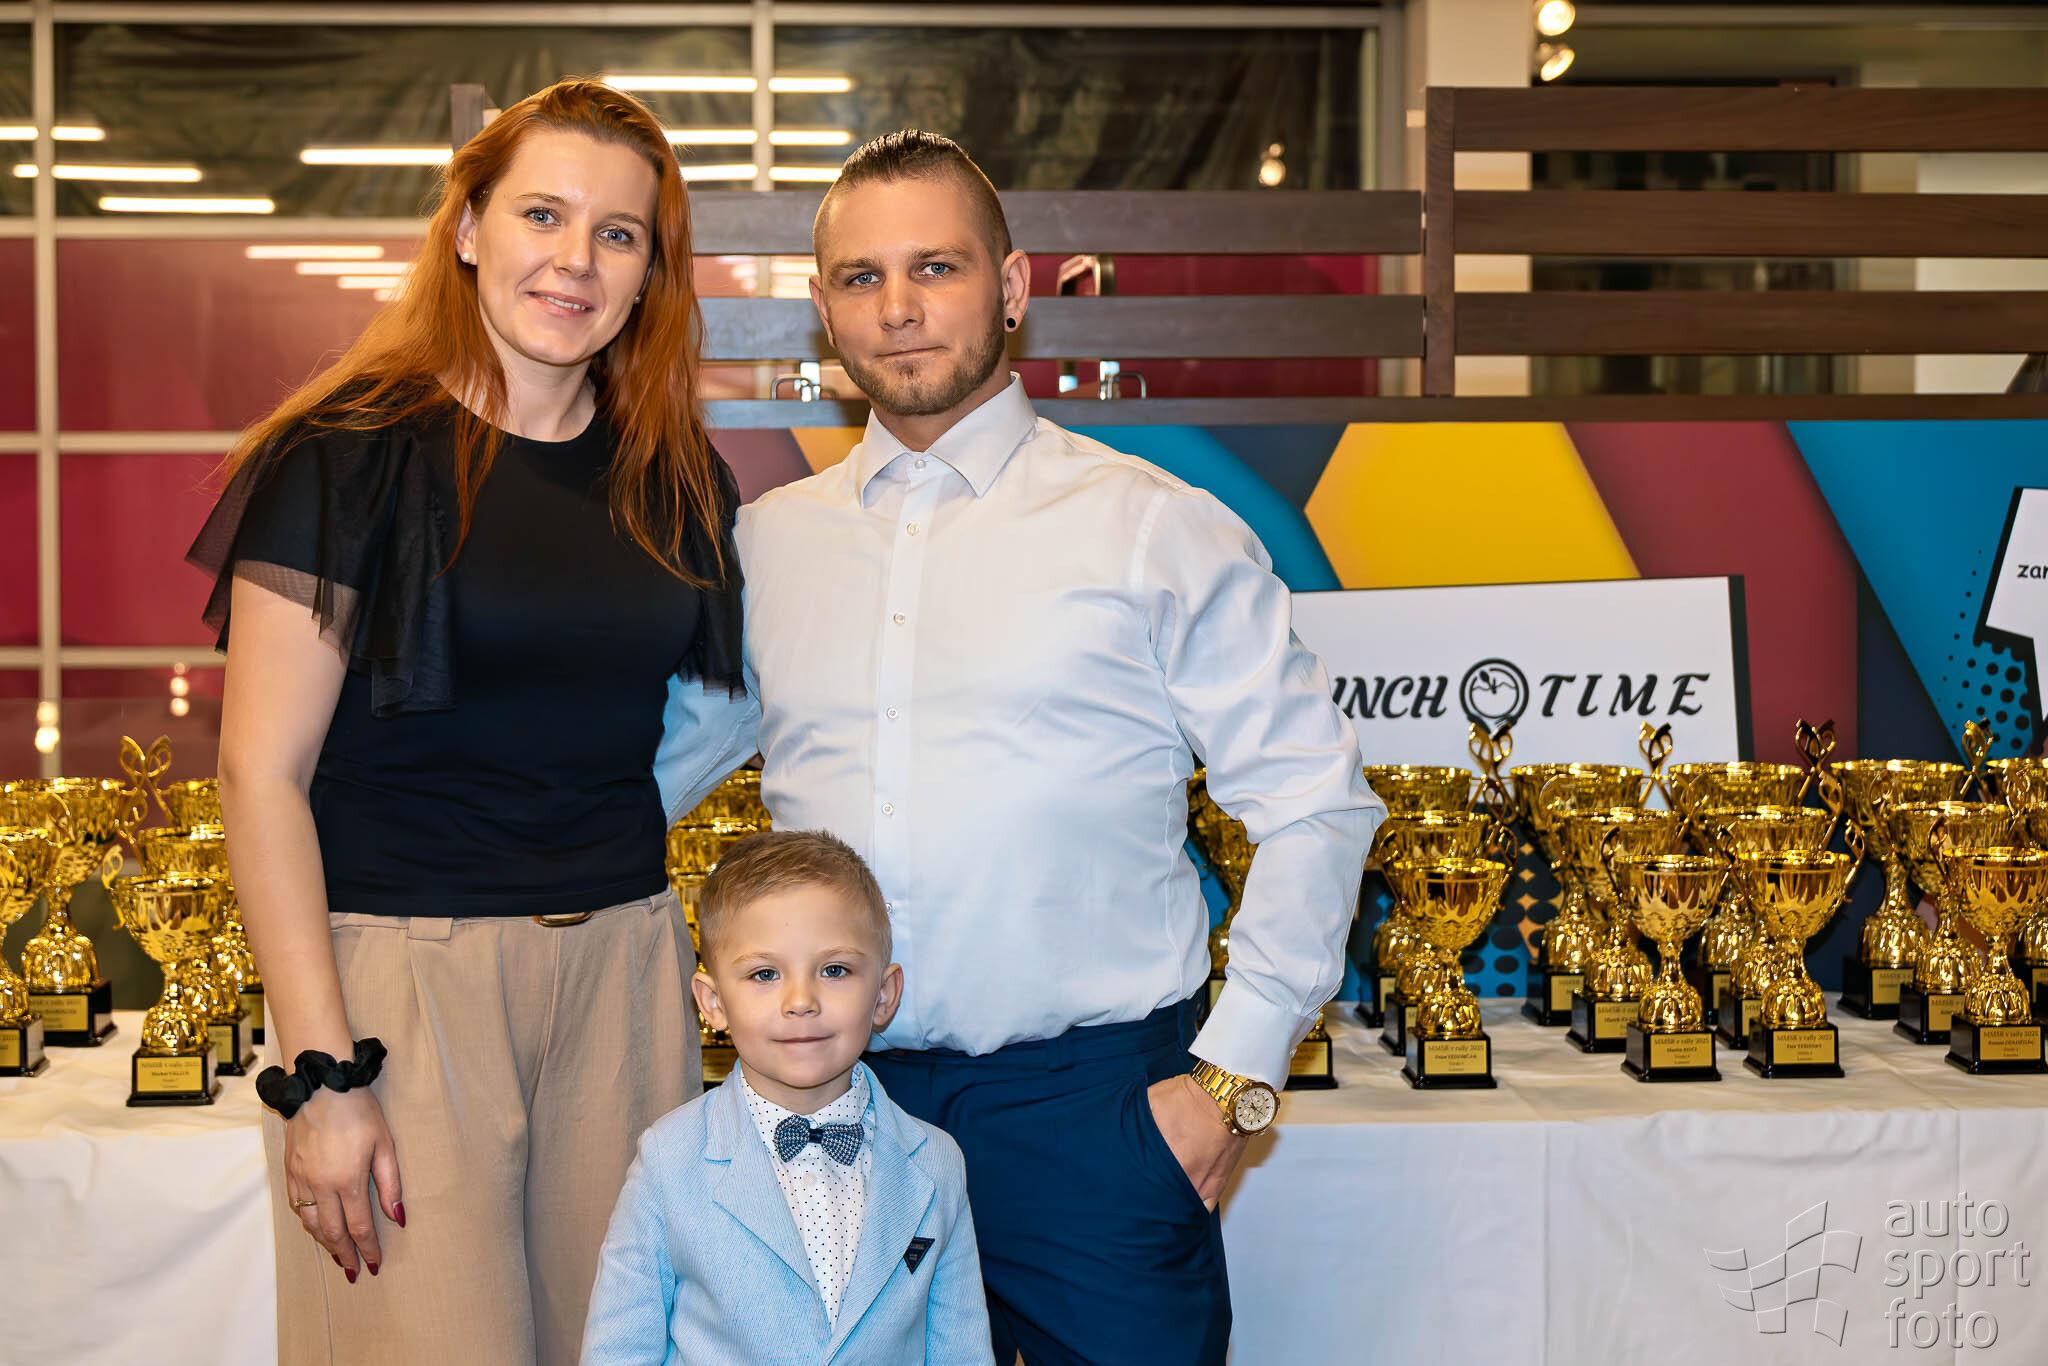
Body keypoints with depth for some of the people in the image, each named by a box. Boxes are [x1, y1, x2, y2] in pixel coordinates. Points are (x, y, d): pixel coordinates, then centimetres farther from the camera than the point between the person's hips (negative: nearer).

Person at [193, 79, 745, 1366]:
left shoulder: (672, 480, 9)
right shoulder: (351, 454, -7)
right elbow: (263, 773, -11)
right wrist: (321, 1073, -15)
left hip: (622, 963, 5)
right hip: (400, 967, -5)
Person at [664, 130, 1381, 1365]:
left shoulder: (1156, 530, 0)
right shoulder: (766, 542, 10)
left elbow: (1316, 804, 0)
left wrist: (1235, 1077, -6)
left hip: (1088, 1099, -3)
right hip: (841, 1101, 3)